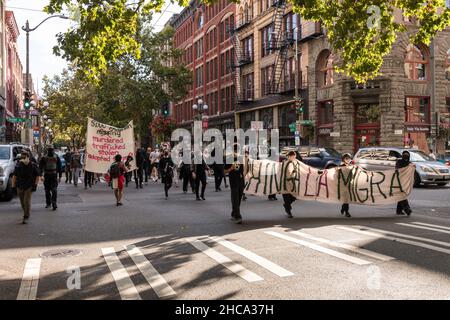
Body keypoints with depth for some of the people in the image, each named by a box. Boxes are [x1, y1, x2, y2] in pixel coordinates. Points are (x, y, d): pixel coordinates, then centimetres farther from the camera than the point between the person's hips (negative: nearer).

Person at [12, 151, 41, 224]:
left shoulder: (32, 166, -6)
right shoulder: (18, 166, 1)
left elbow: (38, 176, 1)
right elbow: (14, 176, 9)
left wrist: (35, 185, -7)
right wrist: (13, 185, 5)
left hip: (29, 187, -4)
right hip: (20, 187, 4)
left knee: (27, 202, -12)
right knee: (22, 202, 12)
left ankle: (26, 217, -8)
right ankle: (26, 214, 33)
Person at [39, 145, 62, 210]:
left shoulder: (57, 158, 3)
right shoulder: (44, 158, 3)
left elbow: (59, 167, 7)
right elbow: (40, 167, 2)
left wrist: (60, 176, 4)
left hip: (54, 176, -2)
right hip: (46, 176, 2)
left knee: (54, 190, -11)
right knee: (47, 190, 11)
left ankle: (54, 204, -13)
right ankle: (48, 203, 23)